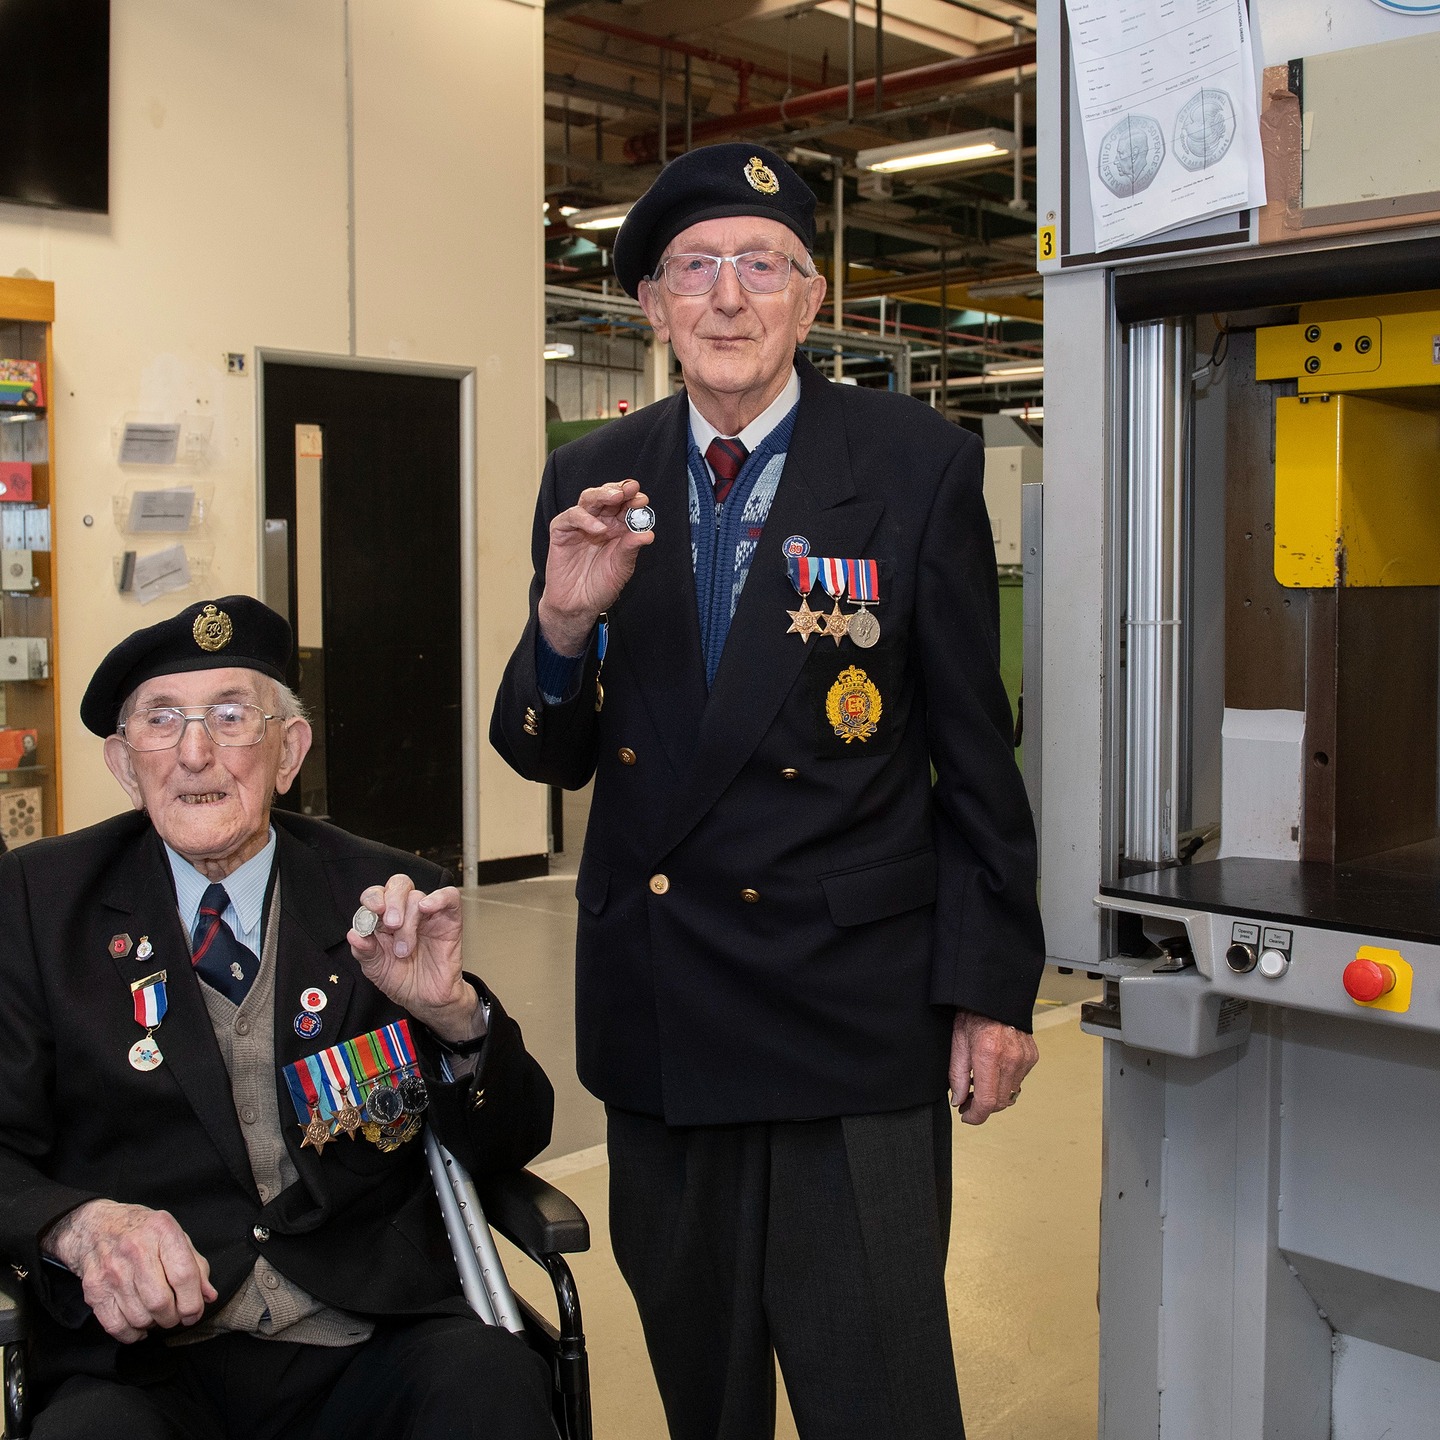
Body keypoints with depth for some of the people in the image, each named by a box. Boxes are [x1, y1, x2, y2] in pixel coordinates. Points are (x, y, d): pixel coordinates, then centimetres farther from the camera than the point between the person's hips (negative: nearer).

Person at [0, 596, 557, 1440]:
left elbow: (509, 1144, 5)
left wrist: (450, 1012, -16)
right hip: (148, 1361, 0)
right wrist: (81, 1225, -19)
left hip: (374, 1349, 0)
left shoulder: (386, 902, 5)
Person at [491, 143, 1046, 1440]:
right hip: (656, 1017, 4)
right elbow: (554, 759, 6)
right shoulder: (591, 484, 4)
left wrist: (993, 990, -2)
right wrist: (563, 620, -15)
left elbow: (976, 751, -2)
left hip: (850, 1019, -4)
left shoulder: (918, 466, -6)